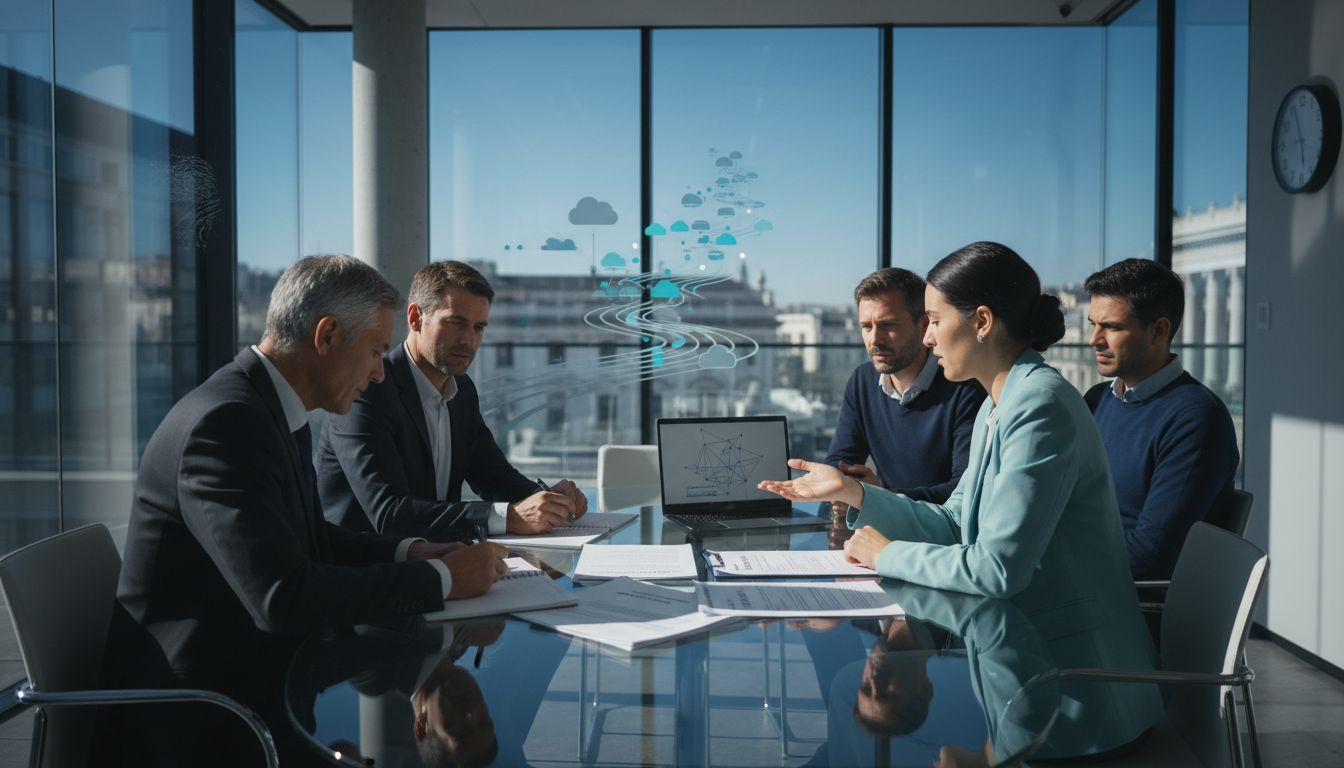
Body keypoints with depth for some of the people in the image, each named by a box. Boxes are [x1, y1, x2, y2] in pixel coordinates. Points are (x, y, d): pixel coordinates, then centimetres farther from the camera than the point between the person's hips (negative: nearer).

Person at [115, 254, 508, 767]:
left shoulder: (278, 413, 5)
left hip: (261, 677, 8)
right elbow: (284, 597, -30)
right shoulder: (225, 423, -23)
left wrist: (410, 553, 0)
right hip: (206, 719, -8)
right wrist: (439, 579, -20)